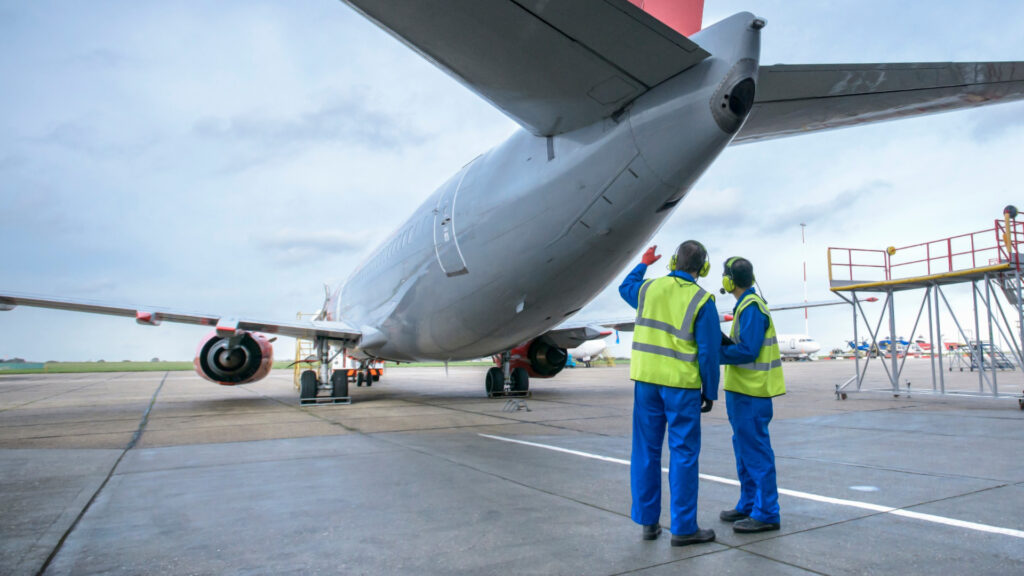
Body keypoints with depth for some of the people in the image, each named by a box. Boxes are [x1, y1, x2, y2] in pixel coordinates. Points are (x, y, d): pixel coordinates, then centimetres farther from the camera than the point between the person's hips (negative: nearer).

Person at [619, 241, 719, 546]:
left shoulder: (649, 288, 4)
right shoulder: (702, 300, -9)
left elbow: (625, 288, 29)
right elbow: (708, 351, -10)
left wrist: (643, 263, 43)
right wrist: (709, 392, 0)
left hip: (646, 379, 5)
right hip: (681, 384, -4)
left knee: (646, 450, 12)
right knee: (683, 453, 5)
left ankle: (648, 521, 21)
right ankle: (683, 527, 12)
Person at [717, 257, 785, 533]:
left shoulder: (751, 307, -16)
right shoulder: (747, 305, 15)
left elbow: (747, 351, -22)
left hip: (750, 392, -10)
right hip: (742, 389, 10)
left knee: (755, 451, -4)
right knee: (744, 448, 16)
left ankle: (766, 514, 5)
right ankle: (749, 505, 27)